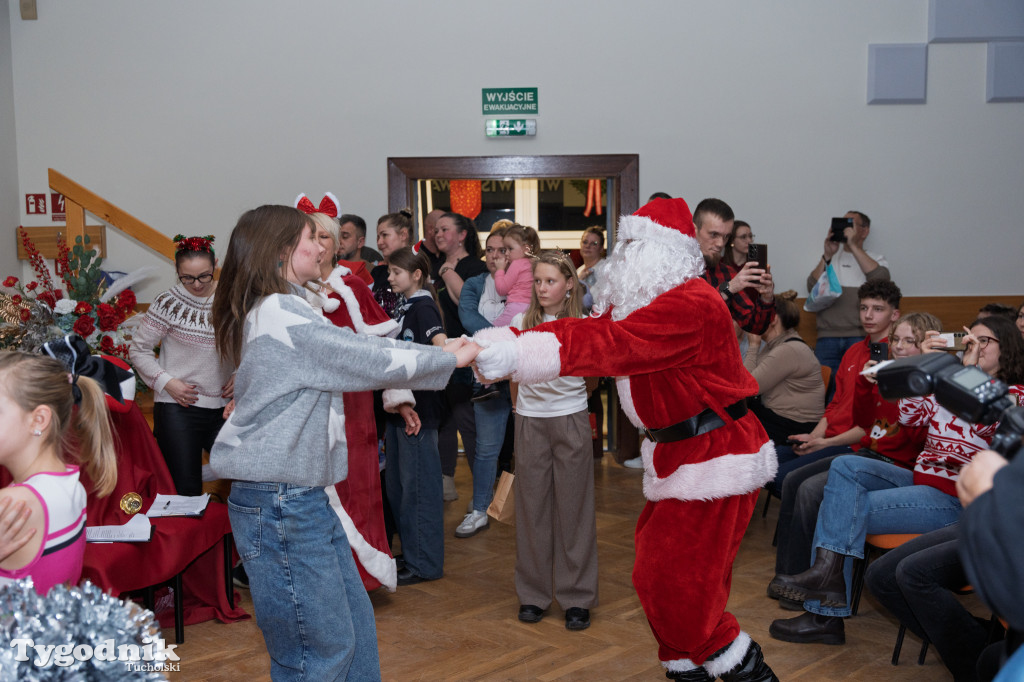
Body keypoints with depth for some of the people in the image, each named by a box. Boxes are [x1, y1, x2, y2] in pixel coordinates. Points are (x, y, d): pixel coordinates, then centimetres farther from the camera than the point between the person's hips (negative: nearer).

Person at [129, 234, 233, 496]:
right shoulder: (169, 303, -6)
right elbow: (138, 349, 0)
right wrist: (166, 381, -10)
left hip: (223, 406, 3)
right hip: (177, 408, -3)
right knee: (186, 490, -1)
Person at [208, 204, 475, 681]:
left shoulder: (288, 310, 15)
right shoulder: (281, 314, -18)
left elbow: (355, 347, 18)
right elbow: (372, 361, -17)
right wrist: (452, 358, -4)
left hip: (303, 495, 10)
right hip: (280, 502, -10)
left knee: (354, 622, 15)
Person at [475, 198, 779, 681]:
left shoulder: (692, 304, -22)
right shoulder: (640, 301, 11)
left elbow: (614, 346, -32)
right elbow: (588, 329, -1)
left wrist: (518, 353, -36)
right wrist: (504, 343, -16)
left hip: (716, 456, -10)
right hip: (680, 452, 10)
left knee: (672, 582, -5)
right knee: (660, 573, 15)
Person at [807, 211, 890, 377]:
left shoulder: (876, 259, 15)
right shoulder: (829, 257, 20)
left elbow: (881, 278, -10)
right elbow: (812, 287, 5)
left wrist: (853, 246, -9)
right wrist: (827, 256, -5)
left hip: (860, 337, -1)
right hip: (828, 337, 2)